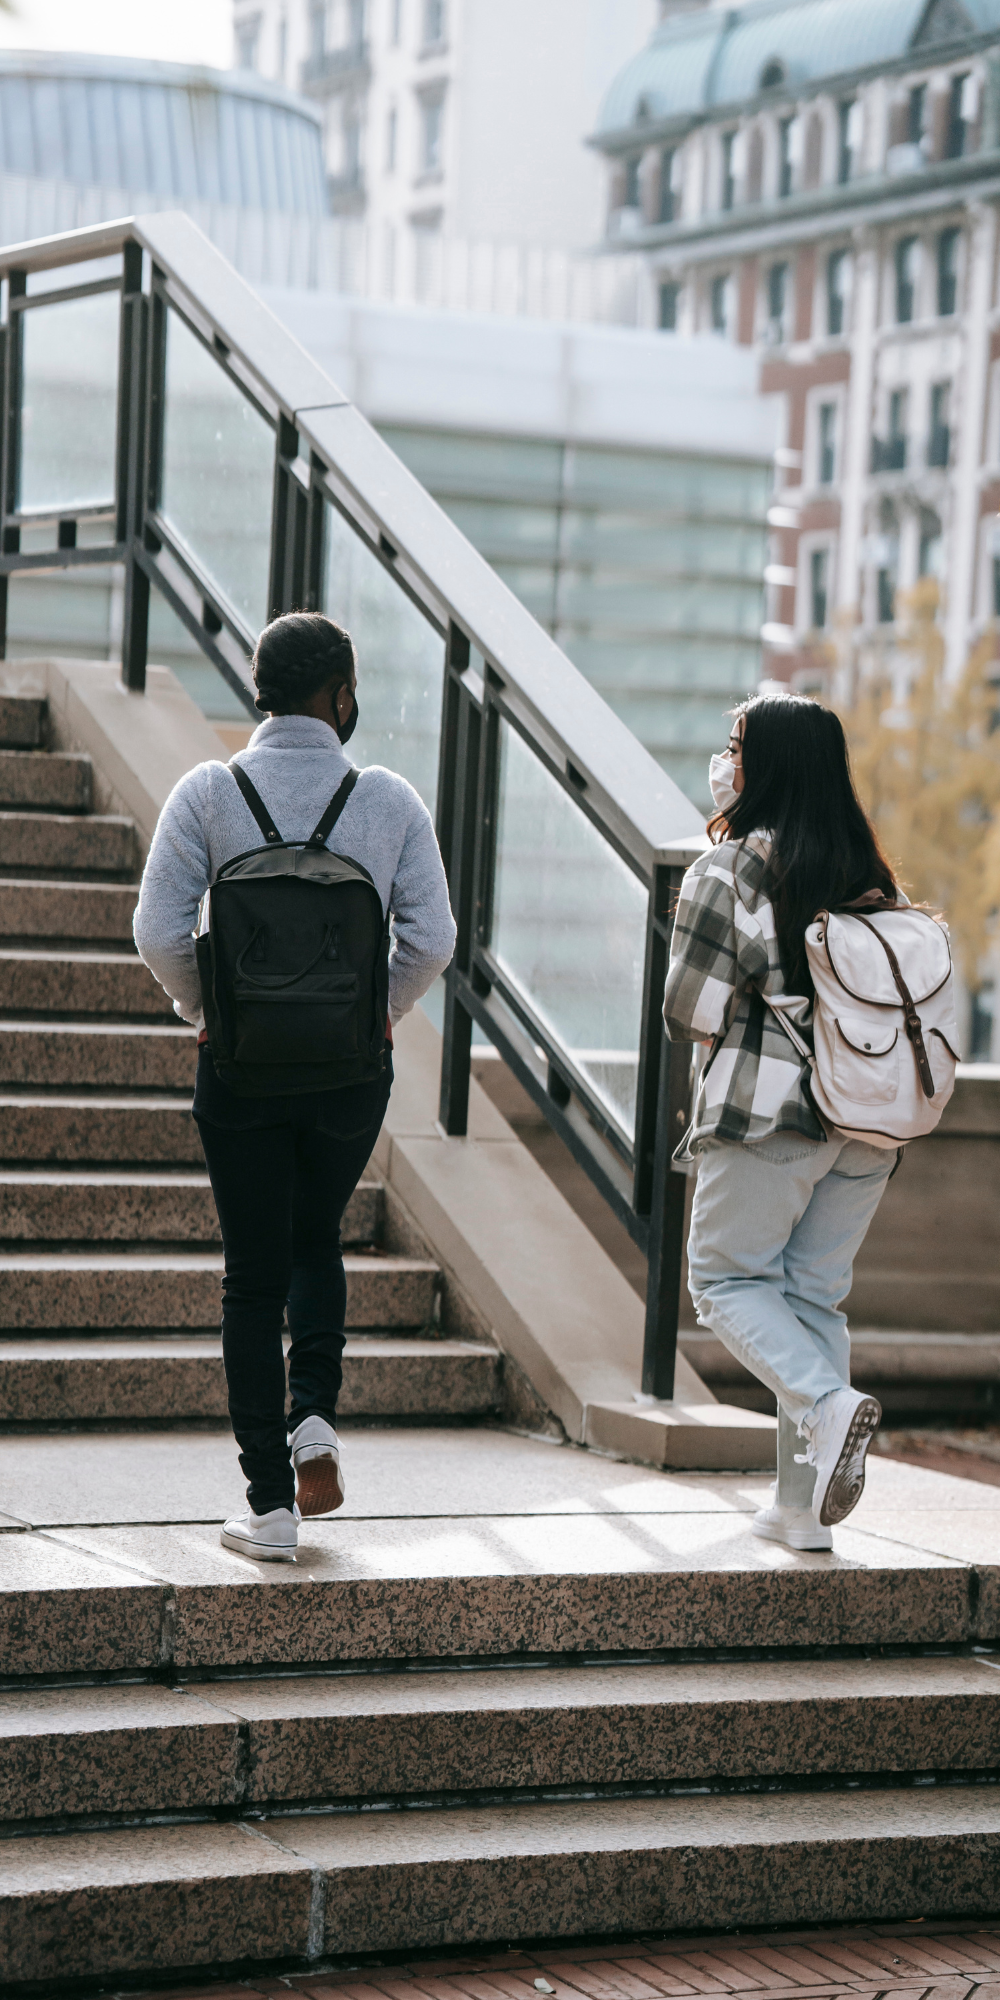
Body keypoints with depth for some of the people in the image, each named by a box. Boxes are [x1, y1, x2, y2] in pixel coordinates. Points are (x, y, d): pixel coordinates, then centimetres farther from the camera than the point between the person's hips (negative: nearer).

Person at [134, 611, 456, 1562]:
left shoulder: (208, 792, -6)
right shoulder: (388, 799, -5)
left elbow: (159, 932, -12)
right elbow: (431, 938, -9)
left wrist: (202, 1009, 5)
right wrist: (381, 1010, 9)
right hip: (352, 1066, 1)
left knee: (254, 1274, 7)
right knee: (317, 1242, 25)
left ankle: (270, 1502, 7)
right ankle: (315, 1417, 4)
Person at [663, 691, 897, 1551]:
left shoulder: (730, 868, -8)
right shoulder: (871, 873, 9)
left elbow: (690, 1011, -9)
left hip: (767, 1112, -5)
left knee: (727, 1277, 7)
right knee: (816, 1294, 11)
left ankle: (827, 1405, -18)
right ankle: (804, 1504, 9)